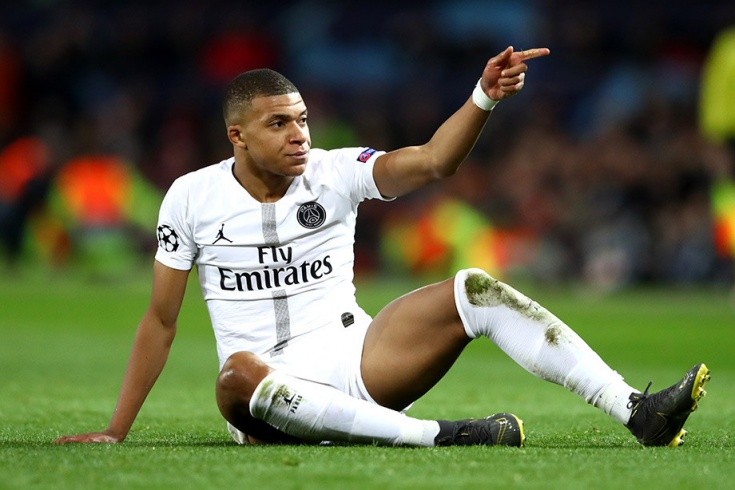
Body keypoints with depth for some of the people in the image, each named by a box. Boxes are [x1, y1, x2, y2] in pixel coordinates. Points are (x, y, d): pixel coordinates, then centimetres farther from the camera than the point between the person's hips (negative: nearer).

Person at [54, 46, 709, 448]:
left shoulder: (334, 173, 3)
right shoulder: (193, 197, -1)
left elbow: (430, 162, -13)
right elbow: (161, 320, 4)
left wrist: (485, 98, -31)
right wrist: (115, 433, 2)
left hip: (355, 360, 3)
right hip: (268, 387, -3)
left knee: (476, 289, -17)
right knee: (240, 375, -41)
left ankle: (636, 413, -28)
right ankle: (439, 438, -46)